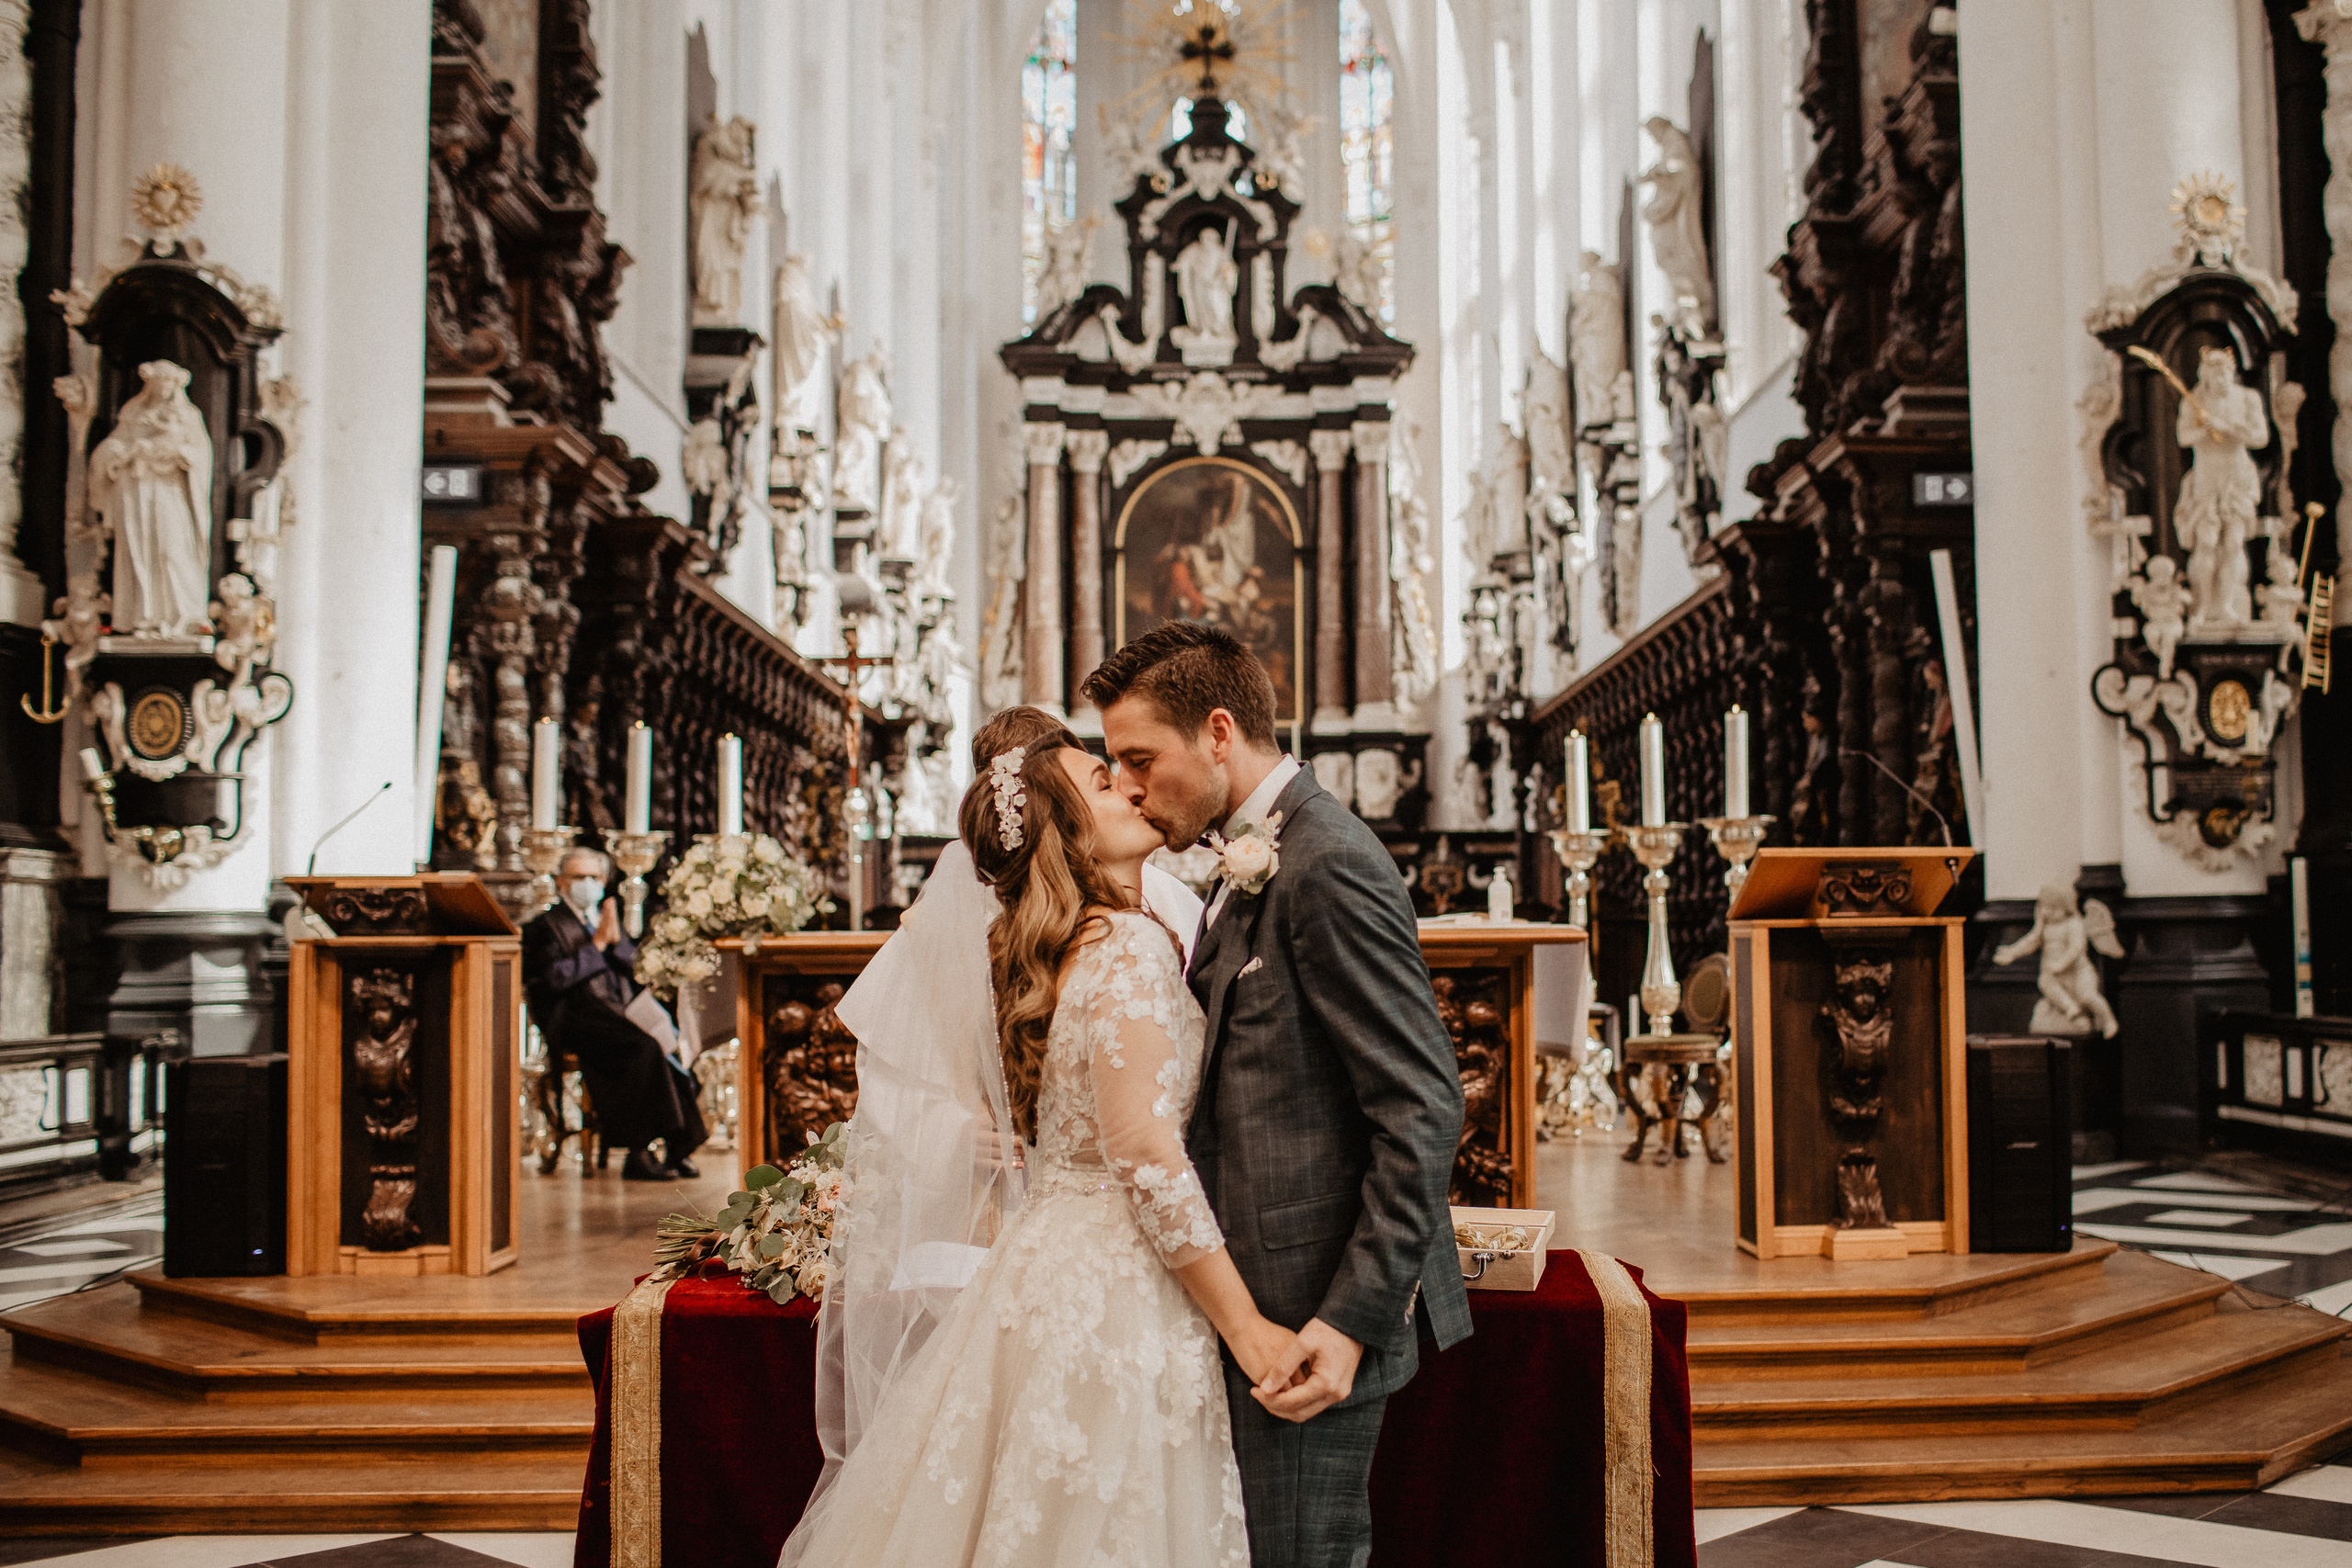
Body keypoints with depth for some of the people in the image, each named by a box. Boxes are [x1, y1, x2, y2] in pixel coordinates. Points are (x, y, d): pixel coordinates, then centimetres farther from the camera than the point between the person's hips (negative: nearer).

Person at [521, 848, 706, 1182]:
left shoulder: (606, 917, 26)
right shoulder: (546, 926, 9)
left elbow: (639, 967, 16)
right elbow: (554, 978, -7)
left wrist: (616, 940, -1)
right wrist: (597, 944, -6)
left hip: (624, 1014, 6)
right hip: (578, 1017, -6)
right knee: (644, 1047, -33)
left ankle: (680, 1148, -23)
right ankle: (638, 1154, -31)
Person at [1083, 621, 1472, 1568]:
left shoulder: (1328, 867, -17)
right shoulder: (1253, 866, 14)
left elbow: (1423, 1106, -20)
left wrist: (1352, 1320, -21)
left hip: (1313, 1314, -10)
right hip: (1256, 1304, 10)